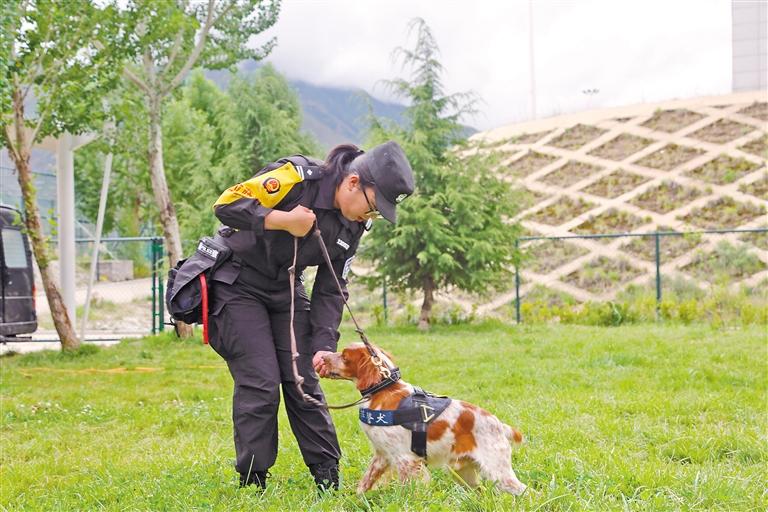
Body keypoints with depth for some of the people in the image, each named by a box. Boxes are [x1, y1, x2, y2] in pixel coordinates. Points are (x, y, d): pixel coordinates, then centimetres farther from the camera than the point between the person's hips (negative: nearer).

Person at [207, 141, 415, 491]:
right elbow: (227, 204, -27)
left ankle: (328, 478, 9)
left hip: (286, 291, 6)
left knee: (304, 380, 2)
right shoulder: (297, 176, -23)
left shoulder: (352, 225, -2)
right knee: (261, 382, -11)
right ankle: (252, 483, 0)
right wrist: (284, 220, -35)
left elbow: (330, 290, 2)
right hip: (237, 285, -6)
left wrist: (324, 345, -9)